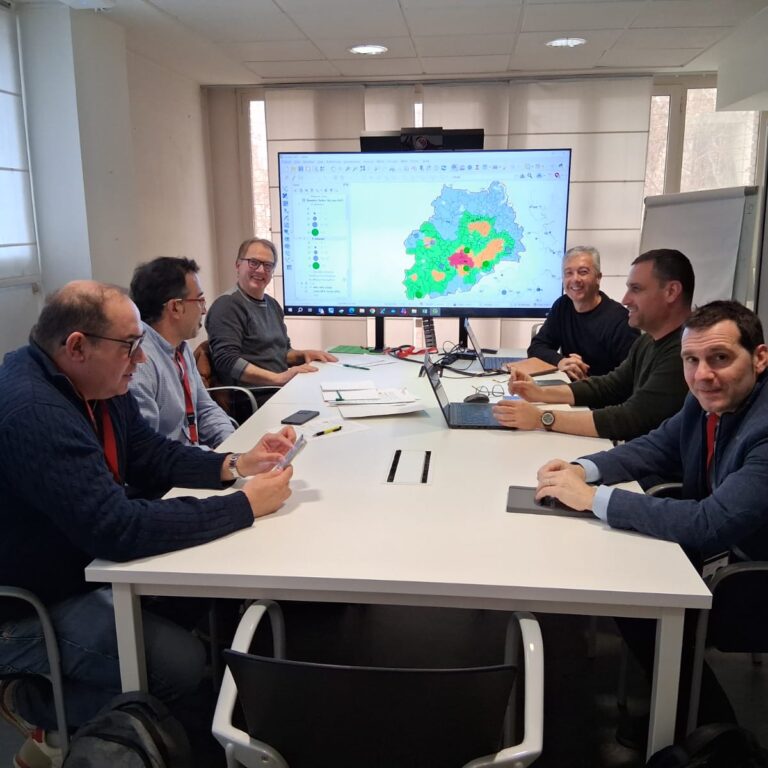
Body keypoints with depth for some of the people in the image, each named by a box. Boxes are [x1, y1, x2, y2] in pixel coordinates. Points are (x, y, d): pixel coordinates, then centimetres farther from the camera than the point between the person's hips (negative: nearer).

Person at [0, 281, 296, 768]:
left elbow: (152, 456, 6)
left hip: (82, 565, 10)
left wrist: (234, 465, -11)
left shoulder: (95, 382, -3)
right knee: (182, 663, -20)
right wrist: (245, 506, -31)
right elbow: (118, 529, -38)